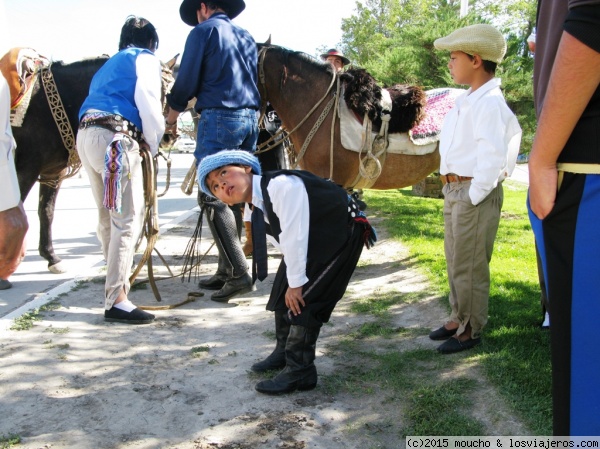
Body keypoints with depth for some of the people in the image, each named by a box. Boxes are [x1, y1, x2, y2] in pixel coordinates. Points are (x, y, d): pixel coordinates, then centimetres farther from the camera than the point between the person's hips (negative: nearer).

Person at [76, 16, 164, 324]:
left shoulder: (109, 64, 32)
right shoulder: (146, 59, 8)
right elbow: (148, 102, -8)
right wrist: (153, 143, 4)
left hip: (86, 134, 9)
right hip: (115, 137, -8)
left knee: (108, 217, 18)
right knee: (128, 218, -10)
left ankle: (116, 279, 32)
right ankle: (115, 300, -14)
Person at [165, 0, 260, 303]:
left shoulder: (203, 31, 1)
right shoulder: (246, 37, 22)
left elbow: (186, 83, -2)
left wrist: (171, 119, 10)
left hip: (218, 118, -7)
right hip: (250, 118, 8)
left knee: (213, 196, -8)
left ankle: (239, 274, -15)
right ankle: (226, 271, 14)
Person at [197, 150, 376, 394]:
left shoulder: (281, 186, -29)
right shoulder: (259, 205, -1)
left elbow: (295, 237, -28)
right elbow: (285, 240, 6)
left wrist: (297, 282, -19)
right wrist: (290, 281, 1)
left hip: (342, 234, -9)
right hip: (313, 238, 9)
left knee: (303, 299, -12)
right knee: (283, 291, 11)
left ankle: (299, 371, 2)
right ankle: (285, 352, 31)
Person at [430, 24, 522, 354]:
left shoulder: (490, 103, -17)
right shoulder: (466, 100, 13)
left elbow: (492, 157, -23)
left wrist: (474, 197, -19)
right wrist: (453, 192, 11)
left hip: (474, 194, -10)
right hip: (453, 191, 10)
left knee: (469, 266, 1)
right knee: (454, 261, 18)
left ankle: (470, 331, 16)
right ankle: (458, 318, 33)